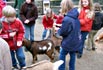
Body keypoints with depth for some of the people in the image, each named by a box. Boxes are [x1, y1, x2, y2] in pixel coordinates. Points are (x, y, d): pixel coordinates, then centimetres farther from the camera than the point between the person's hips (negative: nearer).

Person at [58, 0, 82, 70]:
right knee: (73, 56, 19)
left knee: (62, 55, 13)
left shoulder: (67, 19, -27)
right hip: (76, 41, 7)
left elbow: (63, 32, -18)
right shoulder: (76, 16, 0)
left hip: (69, 42, -7)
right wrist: (61, 26, 7)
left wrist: (58, 30, 4)